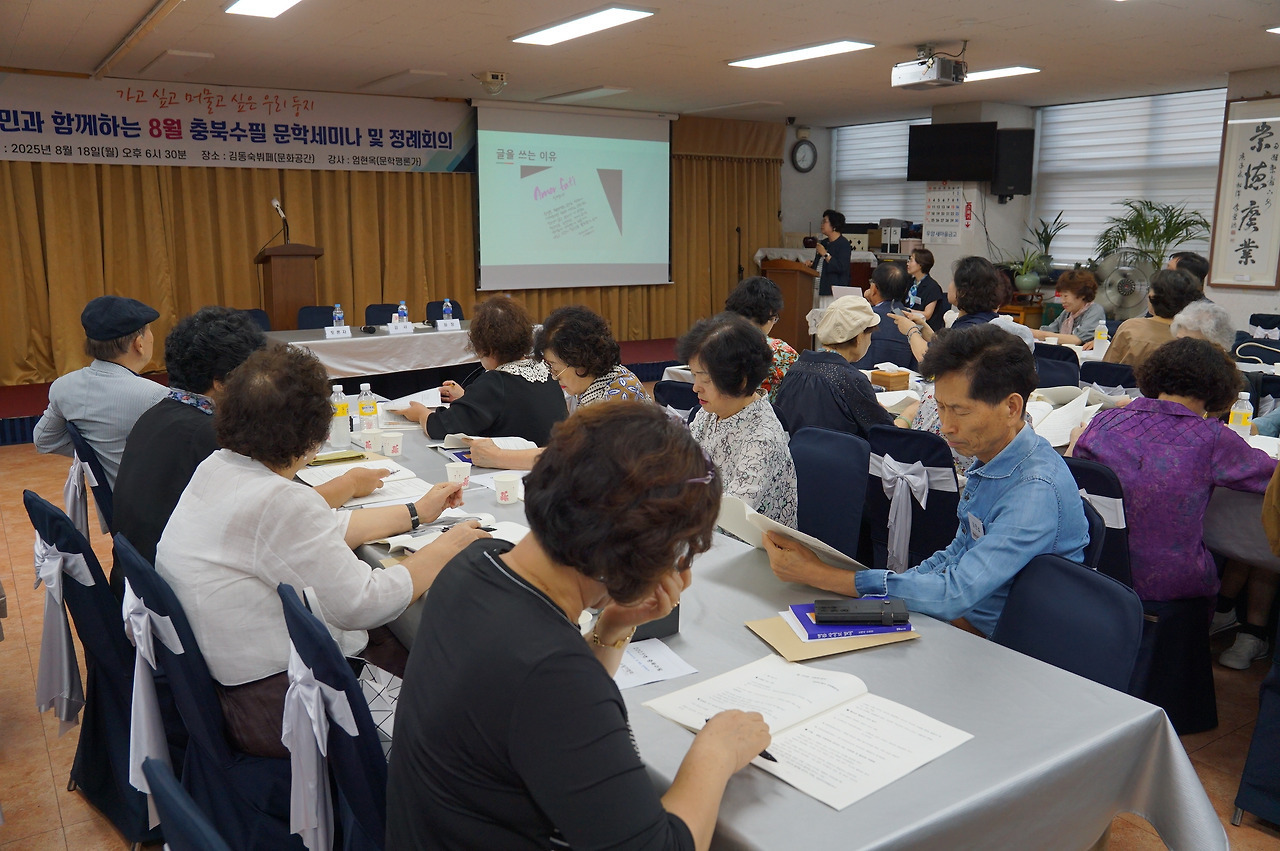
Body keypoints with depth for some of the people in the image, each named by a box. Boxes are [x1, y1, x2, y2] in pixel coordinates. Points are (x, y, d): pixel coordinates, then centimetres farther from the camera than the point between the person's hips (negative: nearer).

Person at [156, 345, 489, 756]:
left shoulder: (219, 466, 2)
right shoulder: (276, 501, -28)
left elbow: (323, 530, 12)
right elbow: (361, 605, -23)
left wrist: (416, 512, 16)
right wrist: (447, 548, -10)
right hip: (269, 707, -9)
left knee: (396, 638, 16)